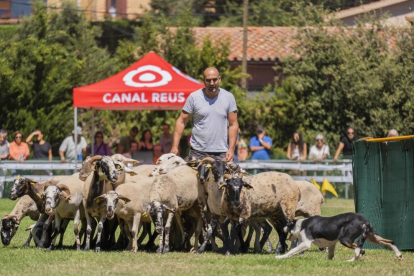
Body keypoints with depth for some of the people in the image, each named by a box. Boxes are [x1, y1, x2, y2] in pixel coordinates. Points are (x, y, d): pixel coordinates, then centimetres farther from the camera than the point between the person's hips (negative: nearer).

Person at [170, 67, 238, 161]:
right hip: (198, 152, -1)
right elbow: (181, 122, 3)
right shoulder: (194, 97, 2)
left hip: (221, 153, 1)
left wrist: (231, 149, -3)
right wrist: (175, 147, -5)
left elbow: (233, 125, 7)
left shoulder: (228, 97, 6)